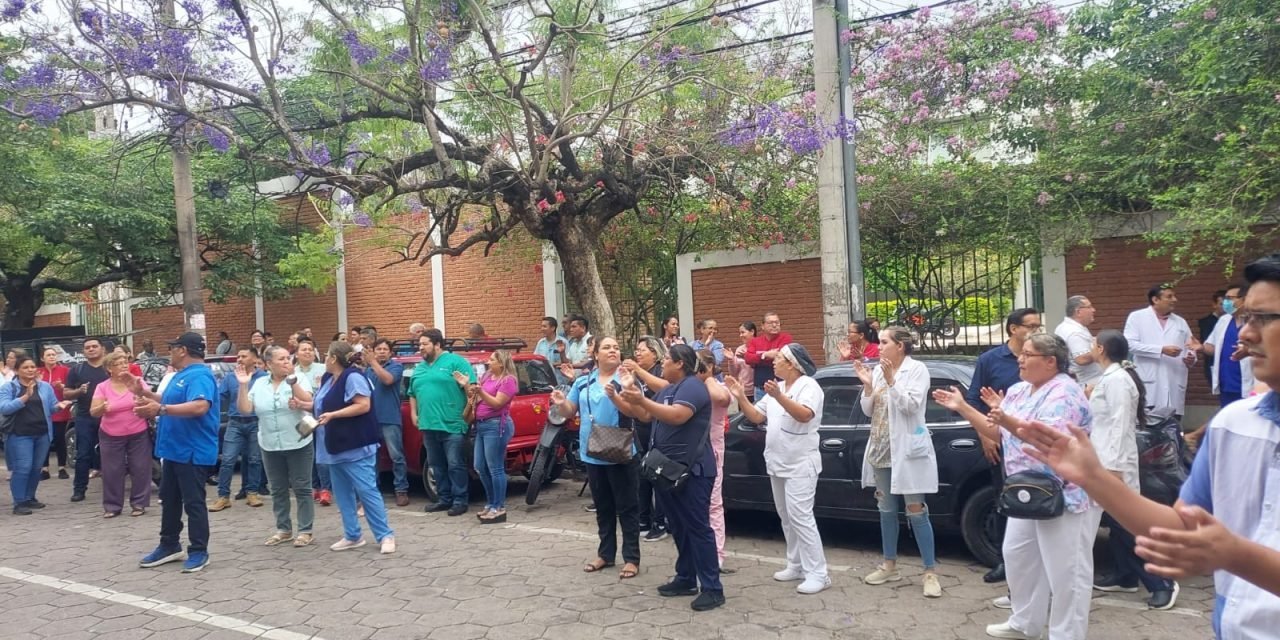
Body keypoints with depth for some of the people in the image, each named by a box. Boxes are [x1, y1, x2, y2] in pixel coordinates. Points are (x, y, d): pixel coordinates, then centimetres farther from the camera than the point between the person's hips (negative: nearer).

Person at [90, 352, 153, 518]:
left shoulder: (138, 383, -2)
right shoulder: (102, 387, -2)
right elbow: (93, 412, -7)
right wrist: (102, 408, -29)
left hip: (138, 434, 0)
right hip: (111, 437, 0)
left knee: (140, 469, 3)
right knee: (112, 471, 3)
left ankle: (139, 503, 13)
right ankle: (112, 506, 12)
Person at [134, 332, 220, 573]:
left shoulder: (200, 375, -19)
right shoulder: (181, 375, 15)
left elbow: (200, 406, -35)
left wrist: (160, 409, -40)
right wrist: (145, 394, 26)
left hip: (193, 452, -11)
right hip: (174, 449, 11)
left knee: (193, 502, -2)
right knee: (169, 500, 18)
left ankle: (199, 551, 6)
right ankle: (169, 546, 29)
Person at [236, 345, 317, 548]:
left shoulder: (299, 379, -5)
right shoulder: (259, 383, 5)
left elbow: (307, 401, -21)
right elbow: (245, 410, -1)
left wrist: (291, 378, -28)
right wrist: (243, 385, -11)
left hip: (298, 444, -4)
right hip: (270, 446, 4)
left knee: (302, 488, 2)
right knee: (278, 490, 13)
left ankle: (305, 531, 9)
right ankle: (283, 529, 25)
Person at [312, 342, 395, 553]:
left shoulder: (353, 377, -16)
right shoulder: (329, 378, 12)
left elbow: (364, 406, -23)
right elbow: (320, 404, 24)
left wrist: (332, 415, -25)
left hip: (356, 447, -10)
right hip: (336, 447, 10)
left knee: (367, 491, -7)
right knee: (342, 494, 12)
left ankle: (385, 535, 1)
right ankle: (352, 536, 21)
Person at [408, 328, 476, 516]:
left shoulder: (456, 361, -3)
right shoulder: (419, 368, 18)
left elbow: (472, 388, -8)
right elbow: (413, 393, 25)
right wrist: (413, 414, 17)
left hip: (452, 425, -7)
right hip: (428, 425, 7)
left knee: (455, 465, -2)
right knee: (437, 465, 13)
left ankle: (460, 500, 6)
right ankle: (444, 499, 23)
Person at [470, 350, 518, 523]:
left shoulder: (508, 380, -8)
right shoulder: (486, 376, 16)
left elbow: (497, 403, -15)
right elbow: (476, 398, 18)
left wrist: (480, 391, -27)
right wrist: (467, 386, 3)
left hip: (496, 425, -9)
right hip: (481, 425, 9)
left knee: (495, 468, -7)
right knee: (480, 467, 11)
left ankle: (499, 509, 0)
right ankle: (491, 503, 23)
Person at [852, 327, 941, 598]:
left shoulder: (917, 369, -8)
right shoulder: (879, 370, 7)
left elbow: (911, 406, -18)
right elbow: (869, 411, 7)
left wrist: (891, 380, -25)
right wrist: (867, 385, -8)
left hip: (907, 449, -6)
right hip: (881, 449, 6)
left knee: (916, 511, -3)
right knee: (887, 509, 14)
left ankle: (930, 572, 4)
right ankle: (890, 565, 25)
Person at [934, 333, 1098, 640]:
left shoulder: (1064, 393, -18)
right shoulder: (1018, 391, 9)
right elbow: (998, 433, 11)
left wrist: (1008, 420, -43)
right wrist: (962, 407, 5)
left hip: (1067, 495, -10)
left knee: (1064, 569, -1)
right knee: (1017, 554, 16)